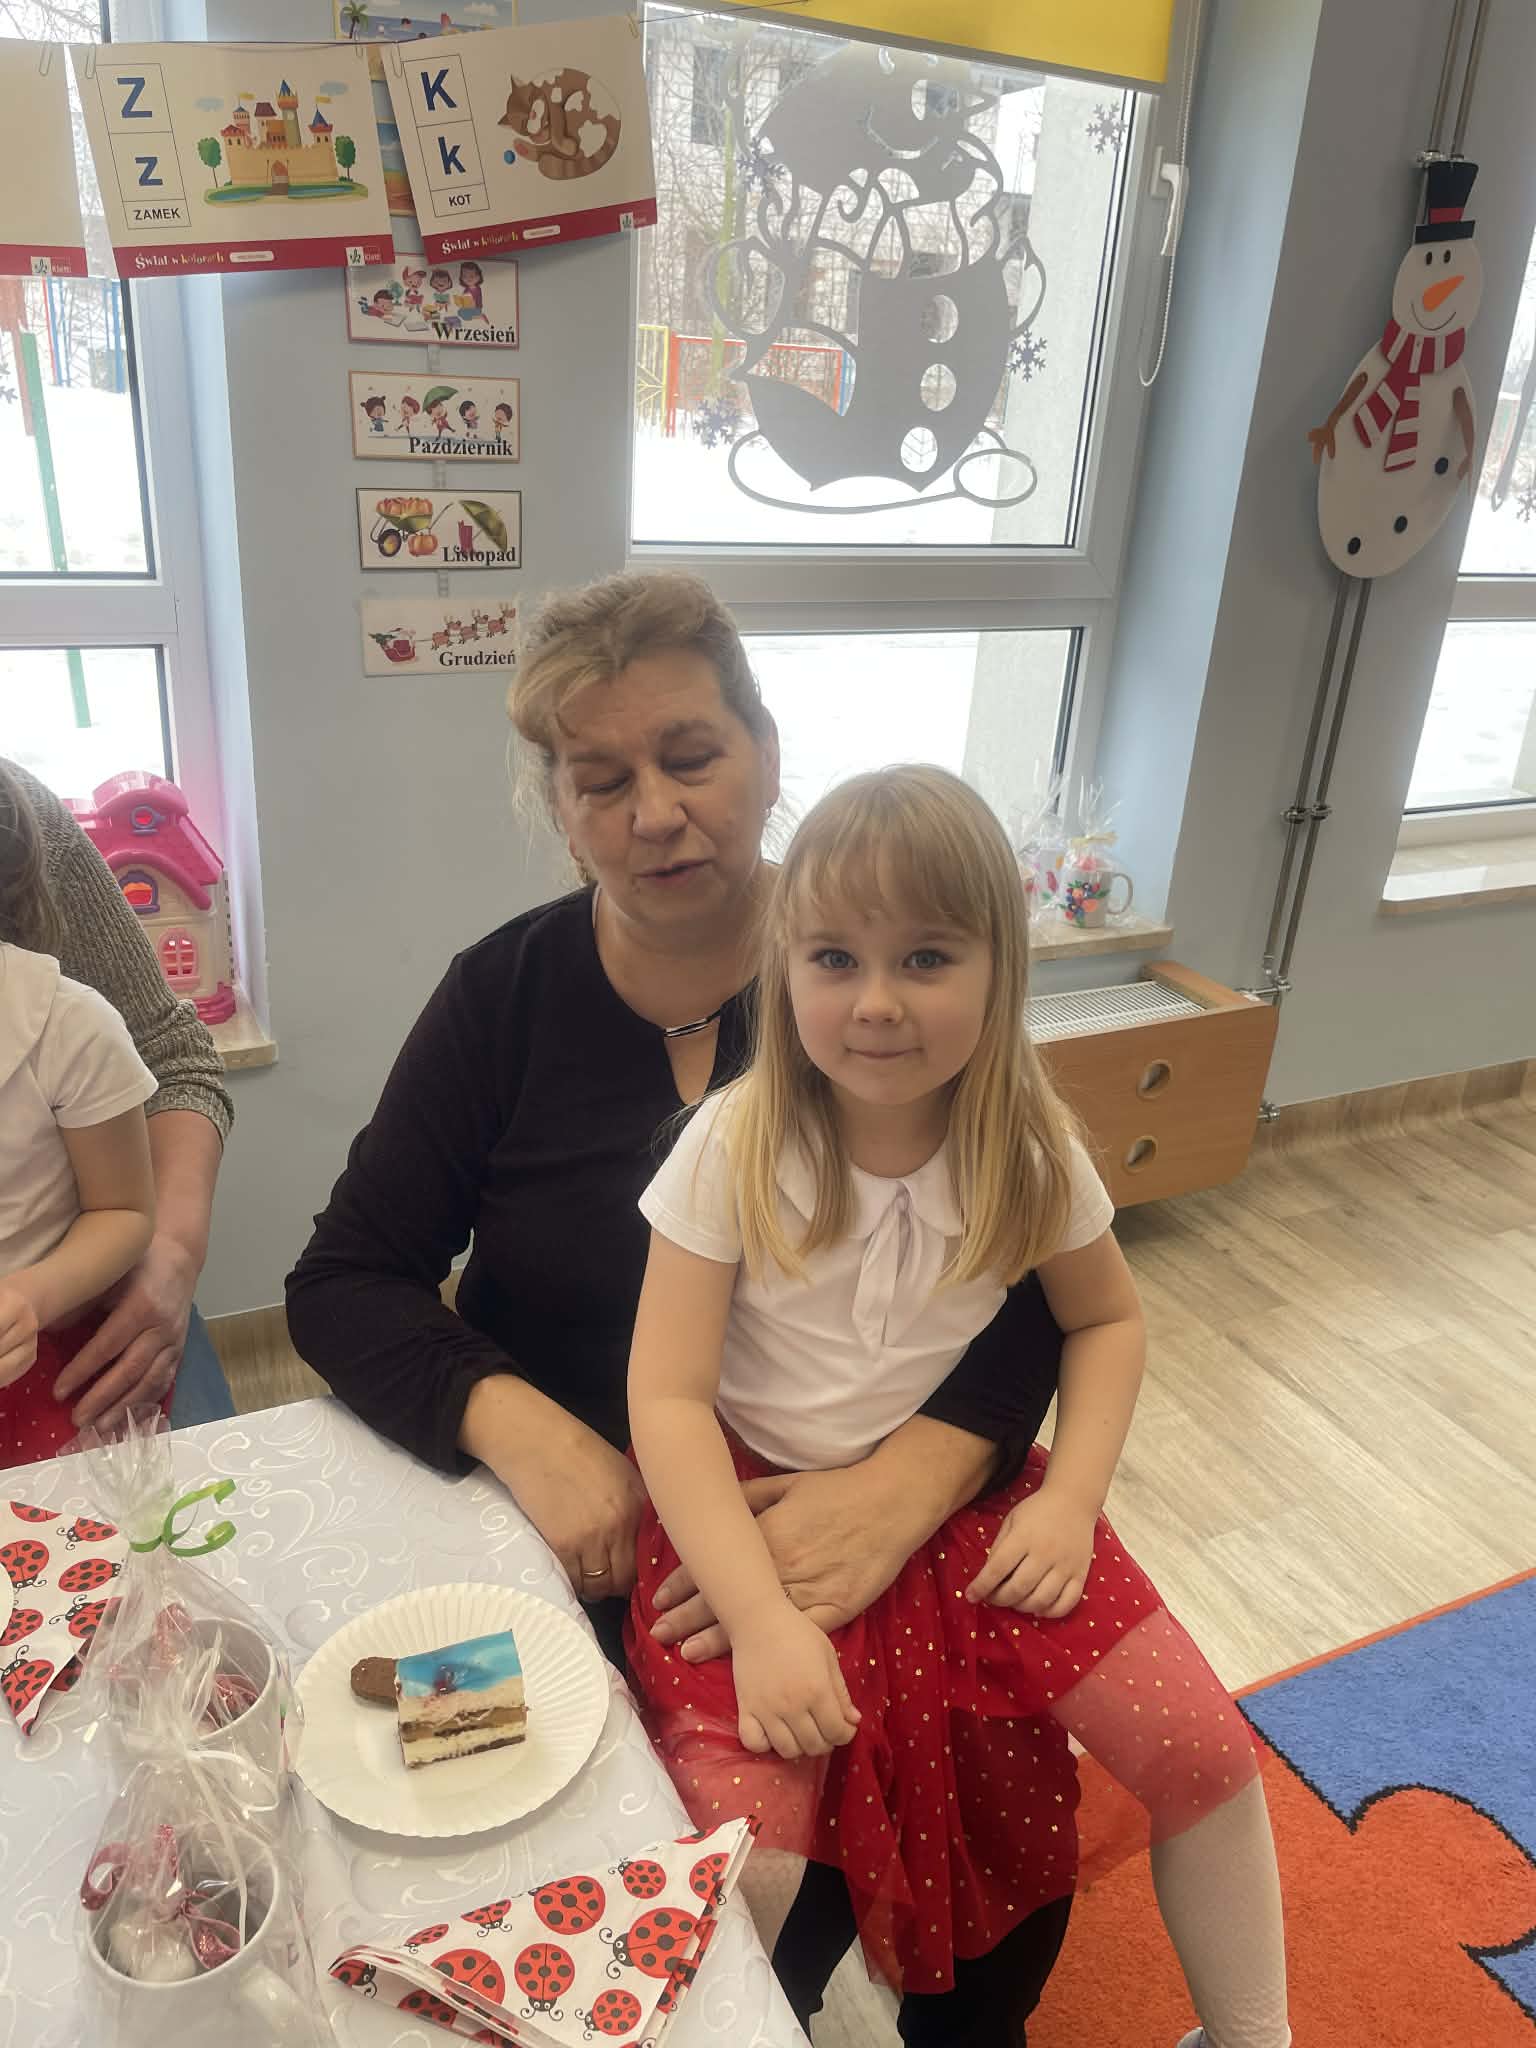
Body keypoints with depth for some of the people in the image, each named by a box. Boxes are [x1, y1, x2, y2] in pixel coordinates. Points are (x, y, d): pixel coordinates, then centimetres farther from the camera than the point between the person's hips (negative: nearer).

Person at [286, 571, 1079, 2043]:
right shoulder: (507, 995, -4)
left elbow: (1036, 1285, -9)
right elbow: (345, 1282, -2)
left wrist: (906, 1483, -28)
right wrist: (515, 1425, -20)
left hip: (854, 1511, 1)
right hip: (581, 1529, 0)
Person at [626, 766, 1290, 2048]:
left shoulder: (1030, 1152, -9)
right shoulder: (733, 1147, -18)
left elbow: (1109, 1319, 8)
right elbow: (668, 1397, -17)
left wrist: (1070, 1498, -7)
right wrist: (762, 1619, -25)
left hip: (963, 1500, 3)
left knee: (1203, 1748, -1)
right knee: (745, 1837, -20)